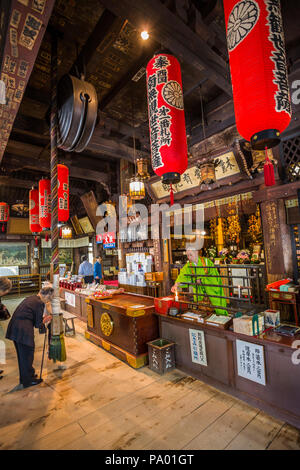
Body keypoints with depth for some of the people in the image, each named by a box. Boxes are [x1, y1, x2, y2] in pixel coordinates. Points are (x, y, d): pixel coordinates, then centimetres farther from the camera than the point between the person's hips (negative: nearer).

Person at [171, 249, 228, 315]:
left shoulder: (207, 261, -13)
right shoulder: (188, 265, -6)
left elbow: (214, 275, -14)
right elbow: (183, 275, -21)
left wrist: (201, 280, -19)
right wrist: (176, 284, -39)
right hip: (199, 289, 3)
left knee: (220, 309, 2)